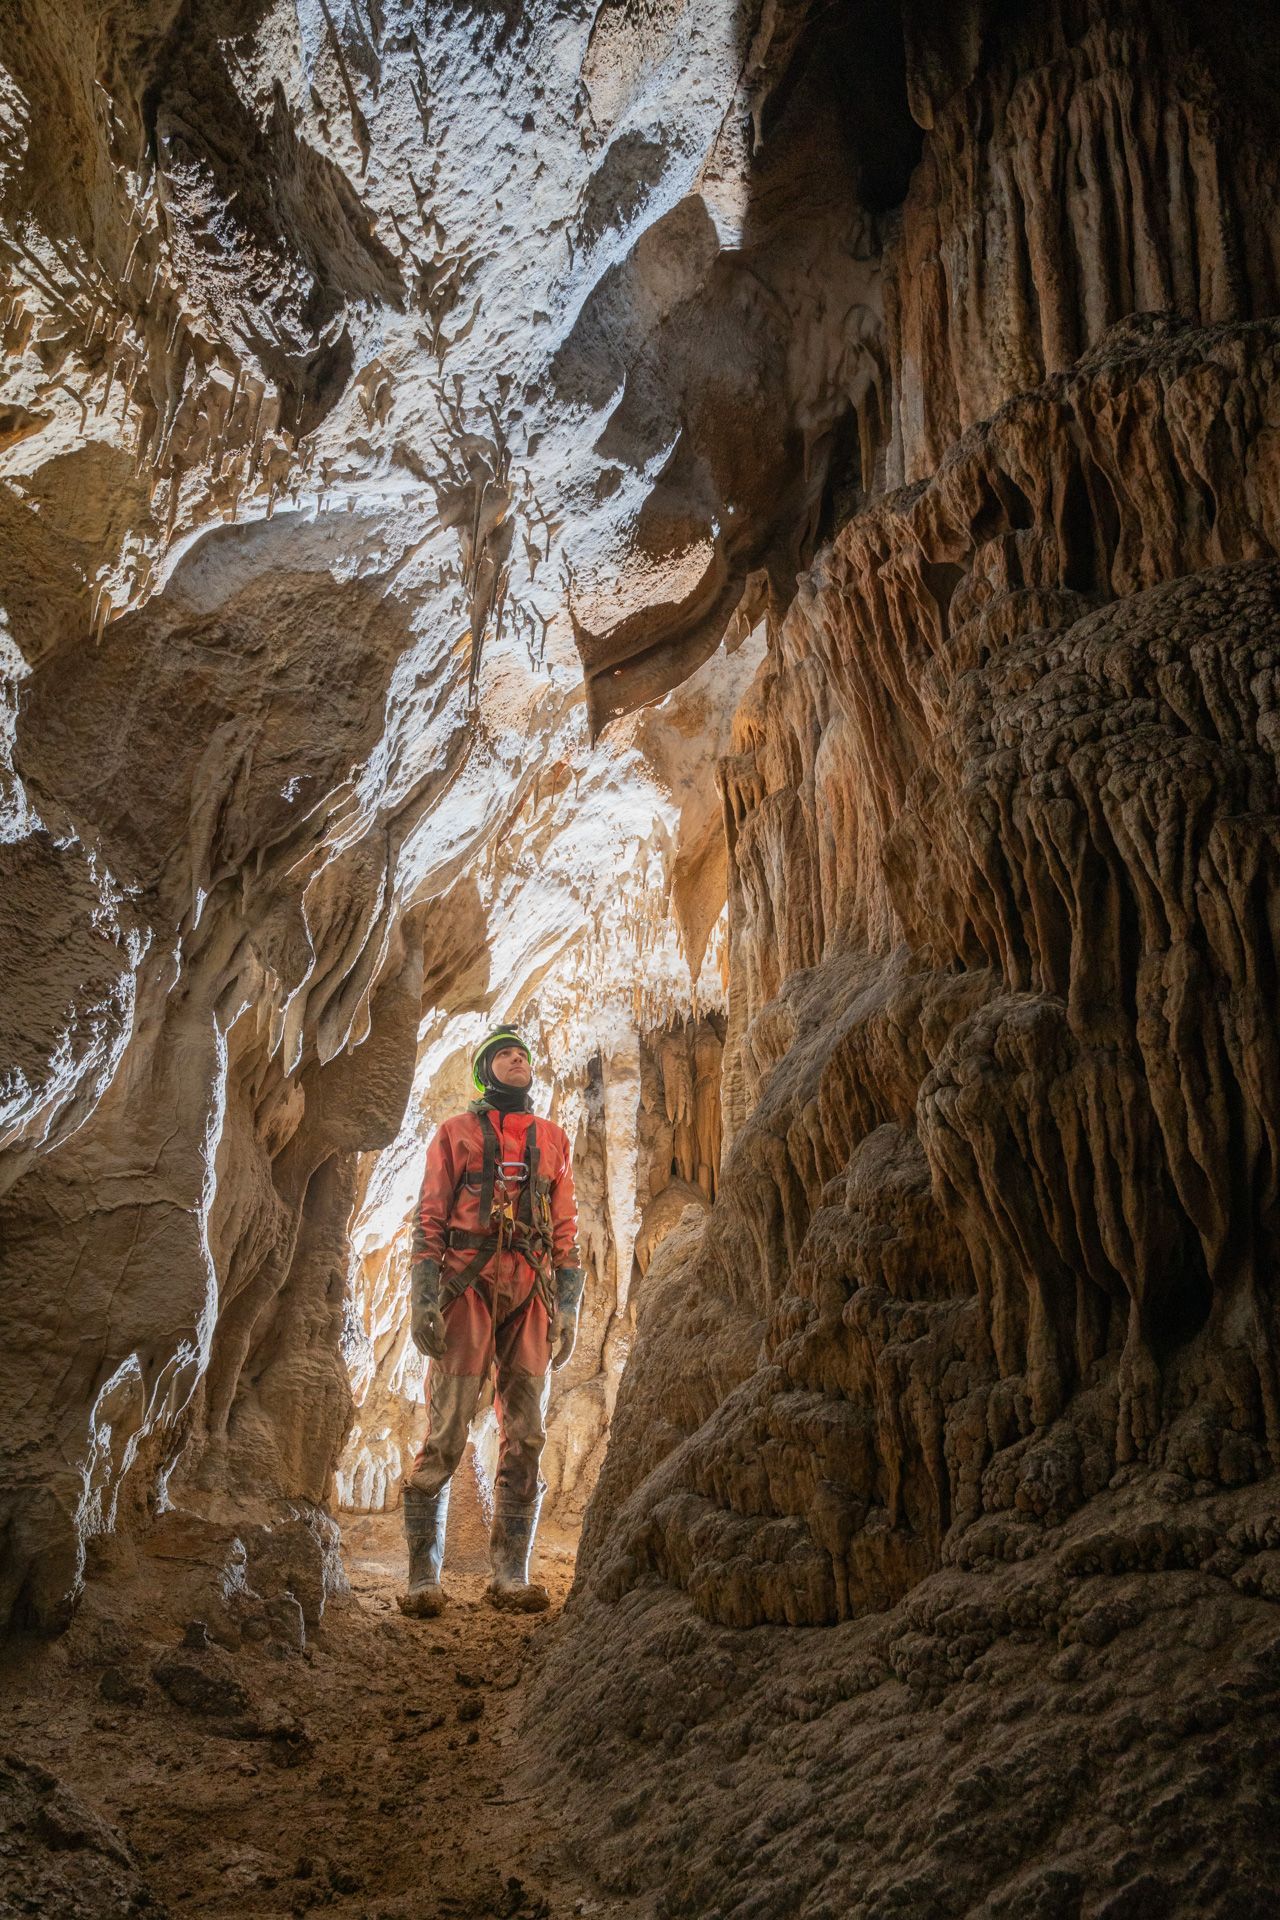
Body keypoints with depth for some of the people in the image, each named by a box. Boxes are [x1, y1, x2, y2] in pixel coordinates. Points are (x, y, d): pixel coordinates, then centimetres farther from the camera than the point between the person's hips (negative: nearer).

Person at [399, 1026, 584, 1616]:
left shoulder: (553, 1140, 18)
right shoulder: (455, 1132, 10)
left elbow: (566, 1227, 16)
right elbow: (430, 1219, 3)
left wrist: (568, 1306, 7)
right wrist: (425, 1296, -8)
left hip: (532, 1298, 3)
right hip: (466, 1289, -3)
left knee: (525, 1443, 1)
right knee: (444, 1439, -6)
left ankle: (510, 1575, 6)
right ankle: (423, 1577, -1)